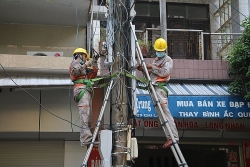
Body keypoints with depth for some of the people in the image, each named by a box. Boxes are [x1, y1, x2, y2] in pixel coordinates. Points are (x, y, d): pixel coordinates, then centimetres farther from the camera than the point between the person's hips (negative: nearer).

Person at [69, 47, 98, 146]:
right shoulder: (76, 62, 11)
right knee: (84, 113, -23)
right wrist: (85, 65, -10)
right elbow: (74, 72, -10)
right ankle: (86, 139, -35)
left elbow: (92, 75, 35)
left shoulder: (82, 66, 37)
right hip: (81, 89, -10)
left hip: (86, 91, 10)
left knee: (88, 115, 0)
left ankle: (85, 138, -6)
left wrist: (94, 66, 24)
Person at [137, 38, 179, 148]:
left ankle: (173, 137, -23)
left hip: (160, 87, -10)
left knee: (165, 112, -18)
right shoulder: (156, 60, 30)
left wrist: (152, 67, -10)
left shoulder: (167, 60, 3)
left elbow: (164, 72, -14)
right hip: (153, 87, 10)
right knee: (160, 113, 4)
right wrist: (143, 70, 13)